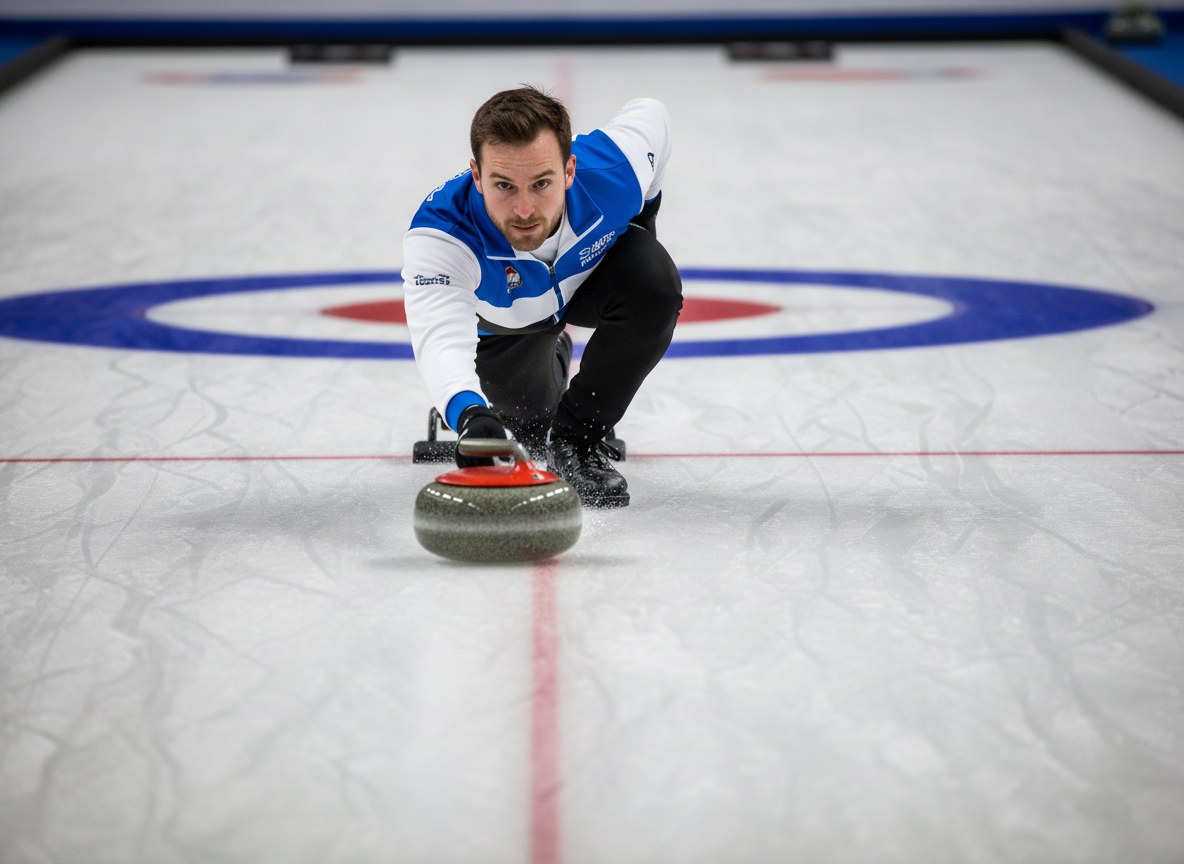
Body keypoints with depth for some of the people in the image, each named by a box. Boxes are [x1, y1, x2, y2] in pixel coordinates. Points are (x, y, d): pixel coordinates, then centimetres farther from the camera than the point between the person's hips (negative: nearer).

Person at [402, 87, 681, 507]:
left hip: (597, 269, 0)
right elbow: (440, 335, -62)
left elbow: (651, 114, -14)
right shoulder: (438, 234, -45)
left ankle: (575, 436, -11)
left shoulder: (611, 170, -39)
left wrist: (644, 208, 2)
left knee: (655, 284, -29)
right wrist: (468, 413, -84)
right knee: (529, 412, -4)